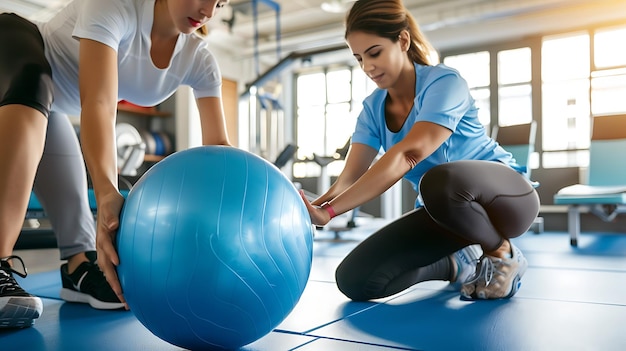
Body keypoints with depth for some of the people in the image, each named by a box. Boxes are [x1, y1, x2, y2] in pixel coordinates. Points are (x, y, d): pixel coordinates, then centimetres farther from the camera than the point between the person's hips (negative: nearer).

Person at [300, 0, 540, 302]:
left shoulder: (444, 82, -21)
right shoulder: (373, 108, -2)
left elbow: (407, 155, -37)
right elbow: (350, 176, -15)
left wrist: (331, 210, -46)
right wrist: (316, 206, -36)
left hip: (504, 194, -5)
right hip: (442, 213, 6)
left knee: (440, 182, -43)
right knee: (354, 279, -12)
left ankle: (502, 253, -11)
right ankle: (458, 263, 8)